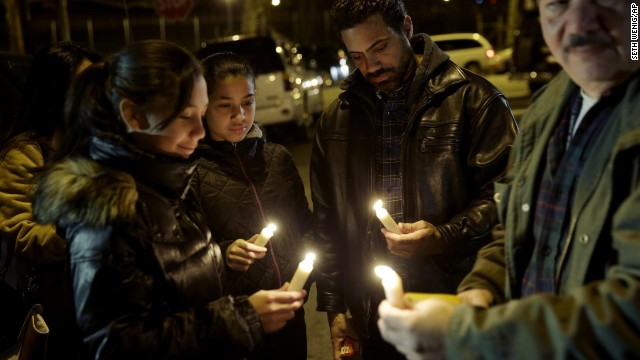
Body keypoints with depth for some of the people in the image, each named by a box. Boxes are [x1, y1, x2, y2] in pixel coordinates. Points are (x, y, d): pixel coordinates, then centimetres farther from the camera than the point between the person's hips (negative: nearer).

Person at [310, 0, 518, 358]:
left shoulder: (473, 99, -7)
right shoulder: (336, 119, 6)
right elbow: (328, 220, 10)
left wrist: (445, 237, -20)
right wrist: (334, 307, 9)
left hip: (456, 312, -3)